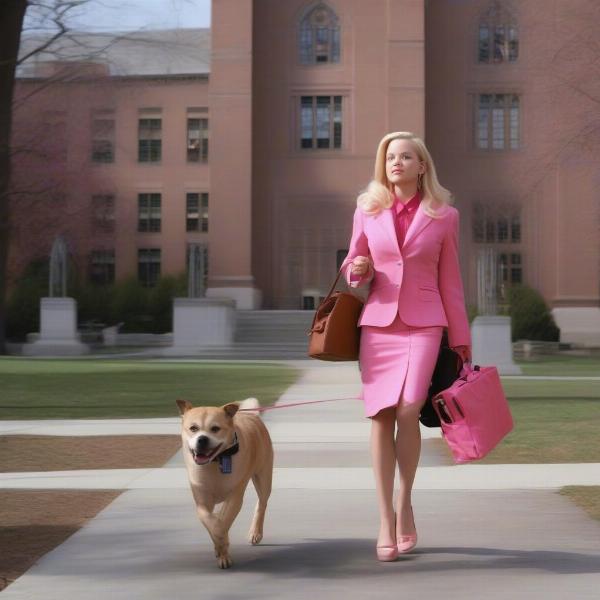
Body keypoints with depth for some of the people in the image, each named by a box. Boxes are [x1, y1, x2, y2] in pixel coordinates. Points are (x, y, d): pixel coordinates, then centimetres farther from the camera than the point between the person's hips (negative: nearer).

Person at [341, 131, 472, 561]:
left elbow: (450, 281, 8)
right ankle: (385, 520, 5)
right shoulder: (368, 210, 8)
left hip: (424, 324, -2)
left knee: (408, 410, -17)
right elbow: (353, 267, 16)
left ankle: (404, 502, 4)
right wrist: (357, 270, -9)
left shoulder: (444, 216, 4)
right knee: (381, 417, -2)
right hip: (378, 323, 2)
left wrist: (461, 340, 7)